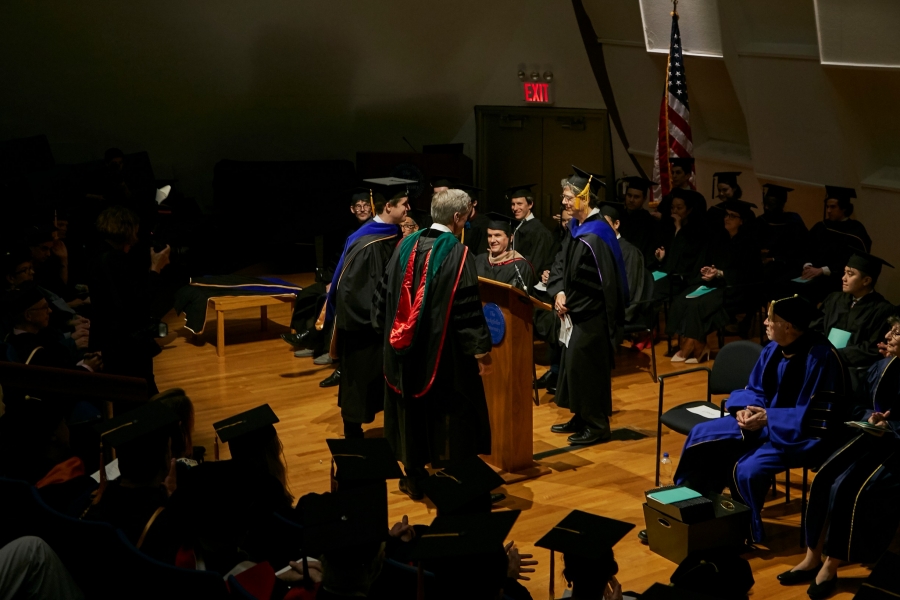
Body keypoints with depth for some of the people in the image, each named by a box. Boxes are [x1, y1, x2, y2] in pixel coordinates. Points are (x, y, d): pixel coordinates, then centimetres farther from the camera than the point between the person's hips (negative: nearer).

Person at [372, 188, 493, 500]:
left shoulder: (407, 245, 2)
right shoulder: (458, 254, -15)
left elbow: (384, 293, 8)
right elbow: (468, 308, -18)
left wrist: (387, 331, 20)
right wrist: (481, 349, -12)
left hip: (406, 352, 5)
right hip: (445, 353, -5)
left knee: (412, 409, 16)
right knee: (451, 413, 7)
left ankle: (414, 475, 25)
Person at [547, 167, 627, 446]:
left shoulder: (595, 236, -22)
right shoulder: (577, 227, 7)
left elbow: (601, 283, -21)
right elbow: (561, 264, 9)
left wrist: (569, 301, -12)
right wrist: (559, 292, -8)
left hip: (591, 316, -9)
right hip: (577, 312, 9)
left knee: (585, 367, -3)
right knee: (574, 364, 15)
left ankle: (597, 426, 9)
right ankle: (582, 418, 27)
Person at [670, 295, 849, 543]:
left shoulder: (820, 356, -23)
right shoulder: (773, 349, -1)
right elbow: (754, 390, 9)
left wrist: (768, 418, -26)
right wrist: (744, 410, -14)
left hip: (801, 434, -8)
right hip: (766, 422, 8)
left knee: (748, 469, -30)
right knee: (701, 436, 1)